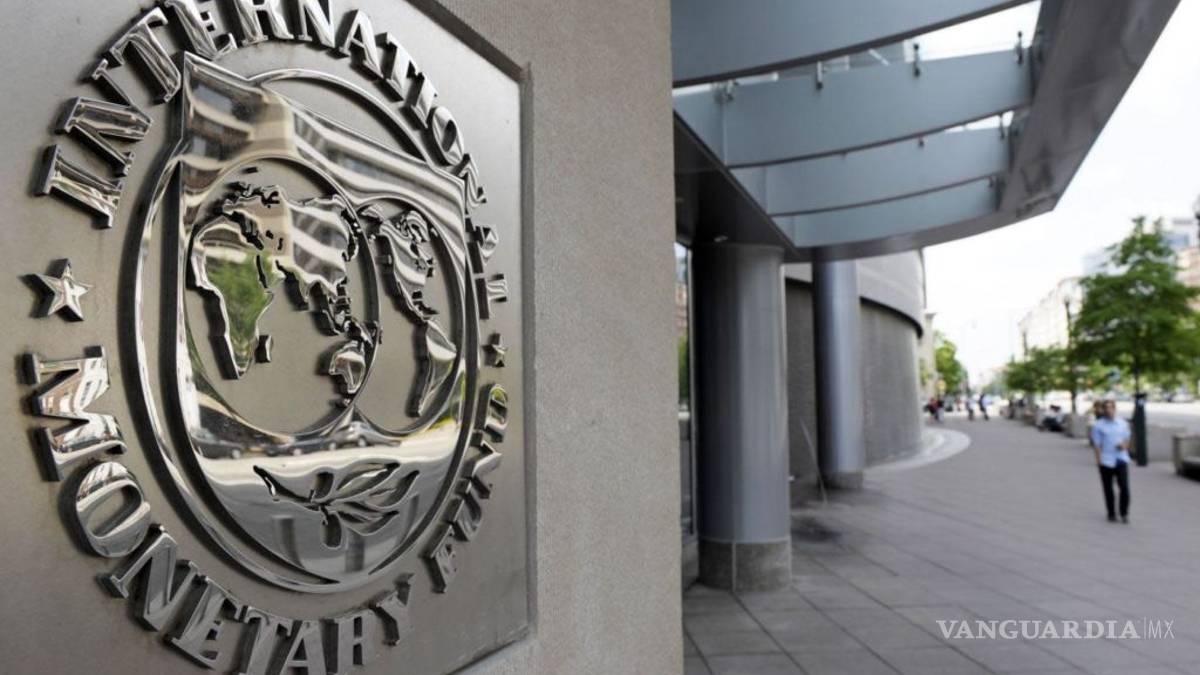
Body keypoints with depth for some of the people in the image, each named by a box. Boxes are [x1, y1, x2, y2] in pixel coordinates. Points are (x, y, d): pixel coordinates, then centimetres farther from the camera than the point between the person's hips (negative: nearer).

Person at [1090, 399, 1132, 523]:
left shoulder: (1122, 424, 8)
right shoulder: (1098, 425, -1)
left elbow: (1127, 439, 16)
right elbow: (1096, 444, -3)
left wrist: (1124, 445, -7)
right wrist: (1099, 460, -10)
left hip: (1121, 459, 2)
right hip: (1106, 461, -2)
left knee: (1124, 487, -6)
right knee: (1108, 489, 6)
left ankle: (1124, 513, 10)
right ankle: (1111, 514, 18)